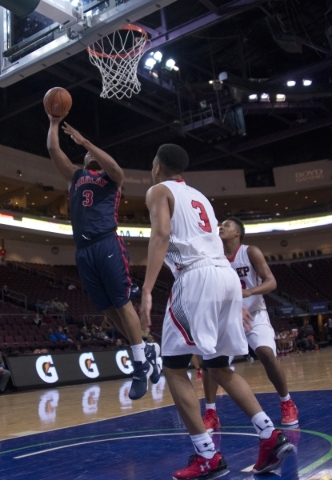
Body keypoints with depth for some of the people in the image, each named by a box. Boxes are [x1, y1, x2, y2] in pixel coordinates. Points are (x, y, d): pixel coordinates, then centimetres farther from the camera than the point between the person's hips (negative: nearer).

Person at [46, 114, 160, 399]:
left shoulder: (111, 178, 11)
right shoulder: (75, 177, 24)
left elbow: (115, 167, -14)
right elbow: (53, 150, 18)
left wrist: (84, 141, -13)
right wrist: (54, 123, 13)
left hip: (107, 245, -5)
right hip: (83, 250, 6)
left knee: (123, 304, -7)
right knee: (107, 309, 5)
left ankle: (141, 364, 0)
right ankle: (146, 353, 18)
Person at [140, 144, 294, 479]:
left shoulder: (159, 190, 8)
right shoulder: (199, 196, 30)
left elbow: (161, 235, -11)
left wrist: (146, 291, -19)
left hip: (197, 277, -8)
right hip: (227, 275, 8)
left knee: (173, 368, 2)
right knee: (218, 367, 18)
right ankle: (271, 437, 9)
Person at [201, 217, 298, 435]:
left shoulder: (251, 252, -11)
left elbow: (271, 282, -19)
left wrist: (248, 292, -36)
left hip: (255, 314, -3)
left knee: (267, 353, -23)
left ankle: (287, 403, 2)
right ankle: (211, 414, -2)